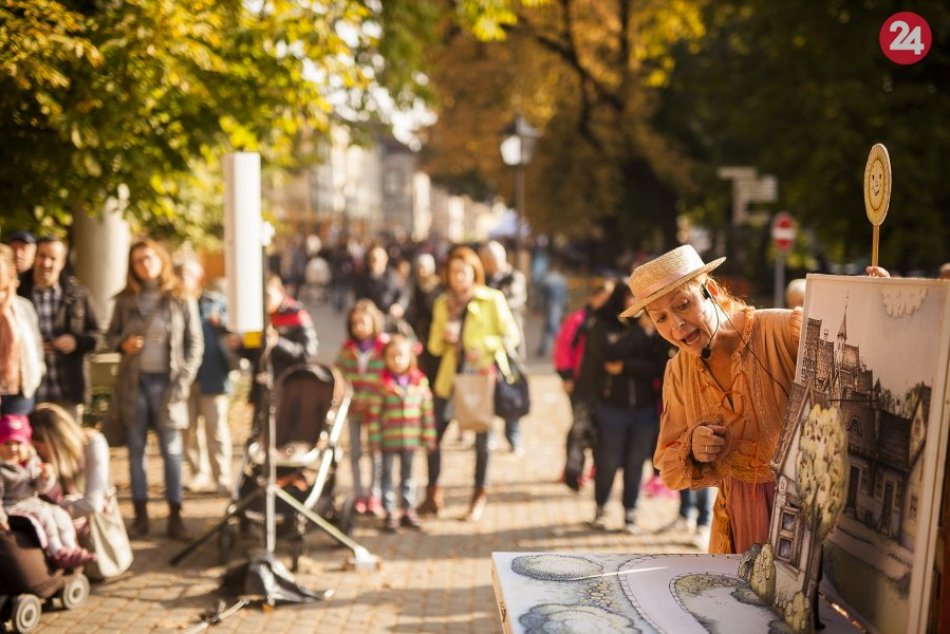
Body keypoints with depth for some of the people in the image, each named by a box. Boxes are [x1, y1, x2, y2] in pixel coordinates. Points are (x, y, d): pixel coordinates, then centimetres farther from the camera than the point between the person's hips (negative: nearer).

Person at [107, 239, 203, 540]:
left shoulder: (181, 300, 0)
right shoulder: (125, 300, 7)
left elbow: (195, 344, 0)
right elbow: (111, 334, 15)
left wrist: (182, 382, -9)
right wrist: (122, 343, -9)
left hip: (165, 381, -3)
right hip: (133, 381, 3)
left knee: (171, 450, 0)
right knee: (136, 449, 7)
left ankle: (175, 516, 7)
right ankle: (140, 514, 15)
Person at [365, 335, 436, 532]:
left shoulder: (420, 382, 0)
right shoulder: (382, 384, -9)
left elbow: (427, 411, 5)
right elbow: (373, 413, -8)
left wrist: (428, 437, 5)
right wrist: (374, 439, -10)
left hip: (410, 439, 3)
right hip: (388, 440, -3)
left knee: (407, 475, 15)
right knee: (387, 475, 7)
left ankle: (408, 511, 25)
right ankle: (389, 514, 15)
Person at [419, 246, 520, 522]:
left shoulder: (493, 300, -2)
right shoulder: (443, 303, 11)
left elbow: (512, 336, -5)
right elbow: (434, 346, 12)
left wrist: (485, 347, -19)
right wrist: (444, 337, -10)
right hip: (450, 377, 4)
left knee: (481, 439, 5)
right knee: (433, 435, 1)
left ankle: (479, 497, 20)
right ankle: (432, 494, 17)